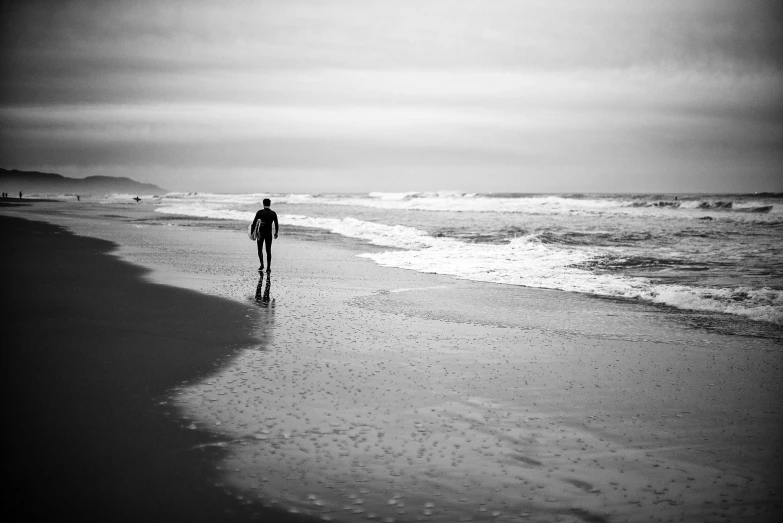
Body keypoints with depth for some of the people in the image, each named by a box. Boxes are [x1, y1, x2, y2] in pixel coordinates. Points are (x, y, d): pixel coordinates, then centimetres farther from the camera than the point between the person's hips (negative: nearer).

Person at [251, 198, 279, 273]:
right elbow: (276, 225, 3)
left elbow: (254, 223, -9)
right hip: (269, 234, 2)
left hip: (260, 233, -2)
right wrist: (276, 233, 17)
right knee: (268, 251, 8)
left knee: (260, 250, 13)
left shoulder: (260, 212, -9)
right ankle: (268, 268, 6)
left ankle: (262, 265, -1)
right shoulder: (273, 213, -2)